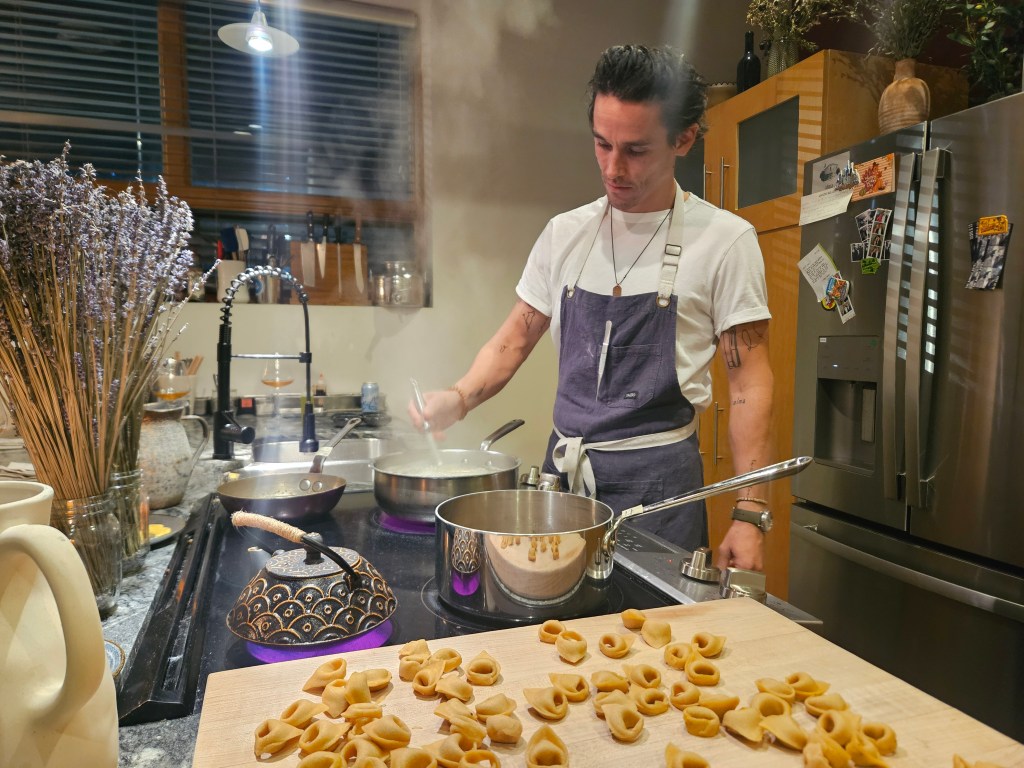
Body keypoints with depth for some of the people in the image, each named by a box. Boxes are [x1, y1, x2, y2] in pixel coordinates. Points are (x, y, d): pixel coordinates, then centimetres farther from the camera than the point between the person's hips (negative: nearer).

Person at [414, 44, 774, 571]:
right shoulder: (565, 234, 3)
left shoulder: (725, 240, -8)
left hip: (656, 475, -3)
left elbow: (749, 382, -7)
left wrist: (749, 514, -12)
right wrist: (459, 398, -11)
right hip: (563, 468, 4)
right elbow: (515, 340, 8)